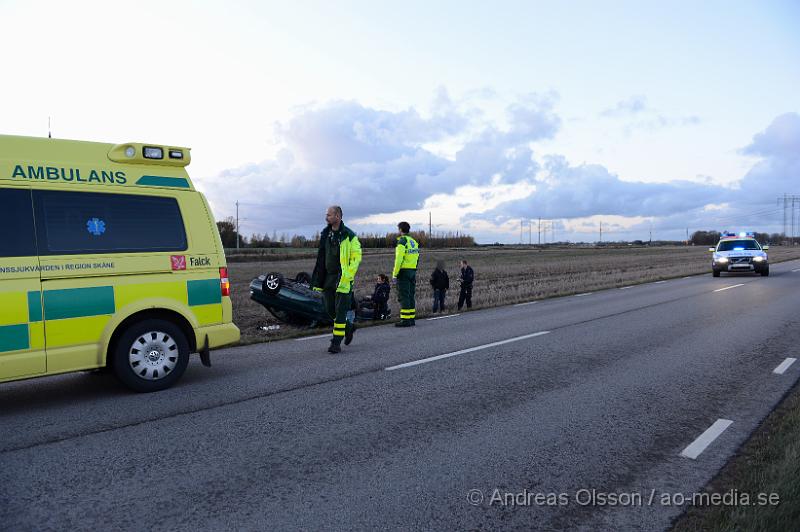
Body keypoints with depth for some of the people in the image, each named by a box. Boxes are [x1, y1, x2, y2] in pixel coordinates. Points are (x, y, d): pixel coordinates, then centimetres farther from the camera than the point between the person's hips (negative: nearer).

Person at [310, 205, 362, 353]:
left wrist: (347, 276, -17)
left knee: (340, 311, -4)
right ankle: (349, 326, 33)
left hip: (342, 279, -7)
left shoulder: (349, 236, -10)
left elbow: (356, 257, -11)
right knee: (330, 310, 10)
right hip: (328, 277, 7)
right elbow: (321, 257, 15)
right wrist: (318, 280, 13)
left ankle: (336, 343, 3)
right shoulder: (325, 234, 10)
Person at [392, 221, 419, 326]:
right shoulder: (414, 241, 15)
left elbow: (399, 259, -17)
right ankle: (411, 318, 16)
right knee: (410, 296, 13)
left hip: (404, 271, -8)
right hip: (413, 271, 8)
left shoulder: (402, 241, -10)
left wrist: (394, 274, -14)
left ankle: (405, 320, -7)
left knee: (403, 296, -6)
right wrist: (414, 272, 18)